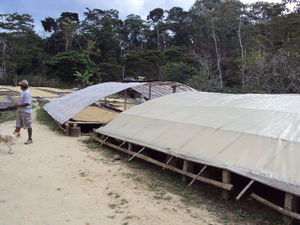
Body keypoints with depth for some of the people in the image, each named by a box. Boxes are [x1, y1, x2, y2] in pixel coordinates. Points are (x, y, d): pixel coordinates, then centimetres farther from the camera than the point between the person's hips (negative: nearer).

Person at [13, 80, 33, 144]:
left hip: (26, 112, -10)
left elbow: (27, 104, -25)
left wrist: (18, 106, -20)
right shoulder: (23, 92, 13)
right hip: (20, 111, 10)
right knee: (18, 125, 15)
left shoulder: (27, 93, -19)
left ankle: (30, 139, 11)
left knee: (28, 126, 1)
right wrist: (17, 106, 12)